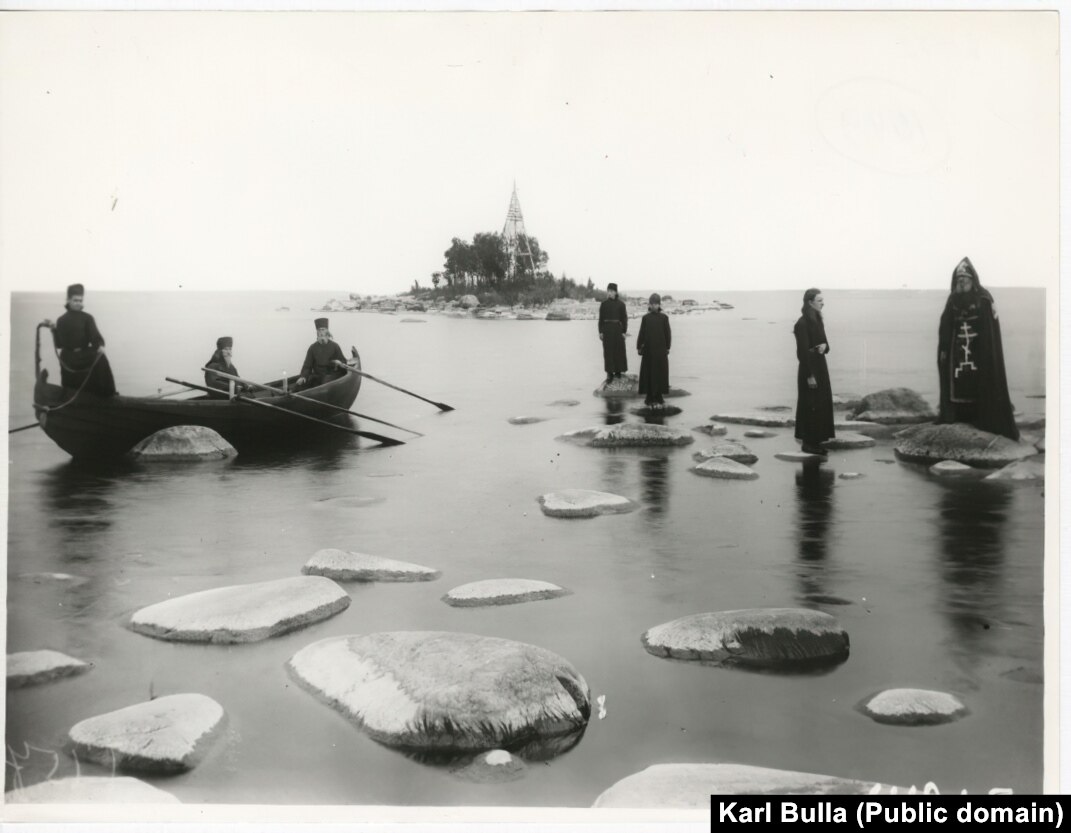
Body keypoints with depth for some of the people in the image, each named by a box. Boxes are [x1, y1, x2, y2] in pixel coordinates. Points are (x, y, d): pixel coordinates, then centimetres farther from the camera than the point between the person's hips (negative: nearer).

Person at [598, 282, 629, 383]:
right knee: (608, 351, 0)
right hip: (607, 329, 1)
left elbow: (624, 318, 0)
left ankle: (618, 371, 15)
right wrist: (600, 331, 0)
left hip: (618, 328, -1)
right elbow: (601, 318, 5)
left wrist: (624, 331, -6)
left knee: (619, 350, 2)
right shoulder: (604, 304, 4)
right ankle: (610, 374, 3)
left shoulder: (620, 304, 0)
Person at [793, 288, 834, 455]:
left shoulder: (817, 320, 11)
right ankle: (808, 443, 4)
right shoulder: (803, 323, -16)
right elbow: (803, 351, -19)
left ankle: (816, 441, 19)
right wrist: (810, 376, -20)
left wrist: (824, 346, -9)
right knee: (810, 406, -4)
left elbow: (824, 342, 17)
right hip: (809, 368, -9)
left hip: (820, 366, 9)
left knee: (822, 405, 12)